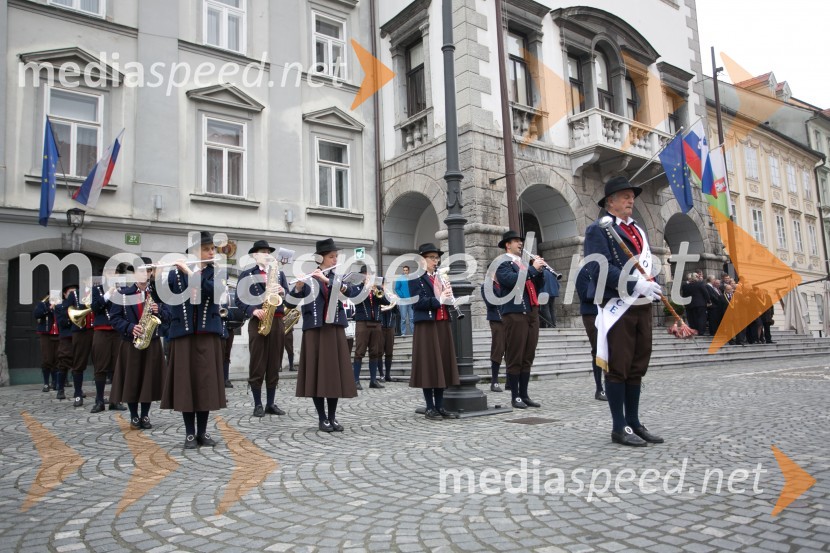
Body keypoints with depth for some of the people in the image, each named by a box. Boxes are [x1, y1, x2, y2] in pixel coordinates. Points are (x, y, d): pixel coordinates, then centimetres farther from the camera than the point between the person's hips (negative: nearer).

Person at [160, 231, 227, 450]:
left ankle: (203, 432, 13)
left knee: (206, 382, 2)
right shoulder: (175, 274, 7)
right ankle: (190, 433, 11)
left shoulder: (216, 273, 6)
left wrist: (190, 272, -18)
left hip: (208, 335, 0)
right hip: (183, 334, 0)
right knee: (185, 383, 1)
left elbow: (212, 290, -15)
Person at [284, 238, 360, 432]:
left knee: (335, 372, 3)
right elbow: (290, 303, -8)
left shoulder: (339, 277, 9)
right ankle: (322, 418, 9)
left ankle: (332, 417, 14)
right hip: (314, 330, -3)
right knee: (316, 372, -1)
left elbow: (353, 291, -11)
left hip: (335, 329, 3)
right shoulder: (308, 279, 0)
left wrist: (328, 280, -22)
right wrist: (298, 286, -27)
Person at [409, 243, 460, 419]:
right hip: (426, 325, -7)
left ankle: (440, 406, 15)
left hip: (443, 324, 7)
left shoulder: (441, 277, 17)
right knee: (428, 365, -3)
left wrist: (448, 297, 0)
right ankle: (430, 407, 6)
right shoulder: (416, 278, -3)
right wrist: (438, 300, -20)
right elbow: (416, 302, -14)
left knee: (443, 364, 7)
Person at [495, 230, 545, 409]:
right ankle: (515, 396, 2)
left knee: (528, 357, 9)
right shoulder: (503, 264, -2)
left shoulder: (525, 263, 23)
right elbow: (513, 280, -20)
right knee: (515, 357, -4)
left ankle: (524, 395, 15)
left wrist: (539, 270, 1)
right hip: (515, 314, -8)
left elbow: (539, 284, 19)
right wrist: (533, 268, -14)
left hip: (532, 313, 8)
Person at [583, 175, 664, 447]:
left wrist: (654, 287, 3)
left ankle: (634, 423, 20)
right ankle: (619, 428, 6)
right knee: (618, 368, -2)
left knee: (637, 368, 11)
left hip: (642, 307, 8)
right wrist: (636, 284, -23)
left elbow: (647, 265, 24)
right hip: (618, 307, -8)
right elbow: (599, 269, -16)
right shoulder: (598, 229, -4)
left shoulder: (639, 230, 21)